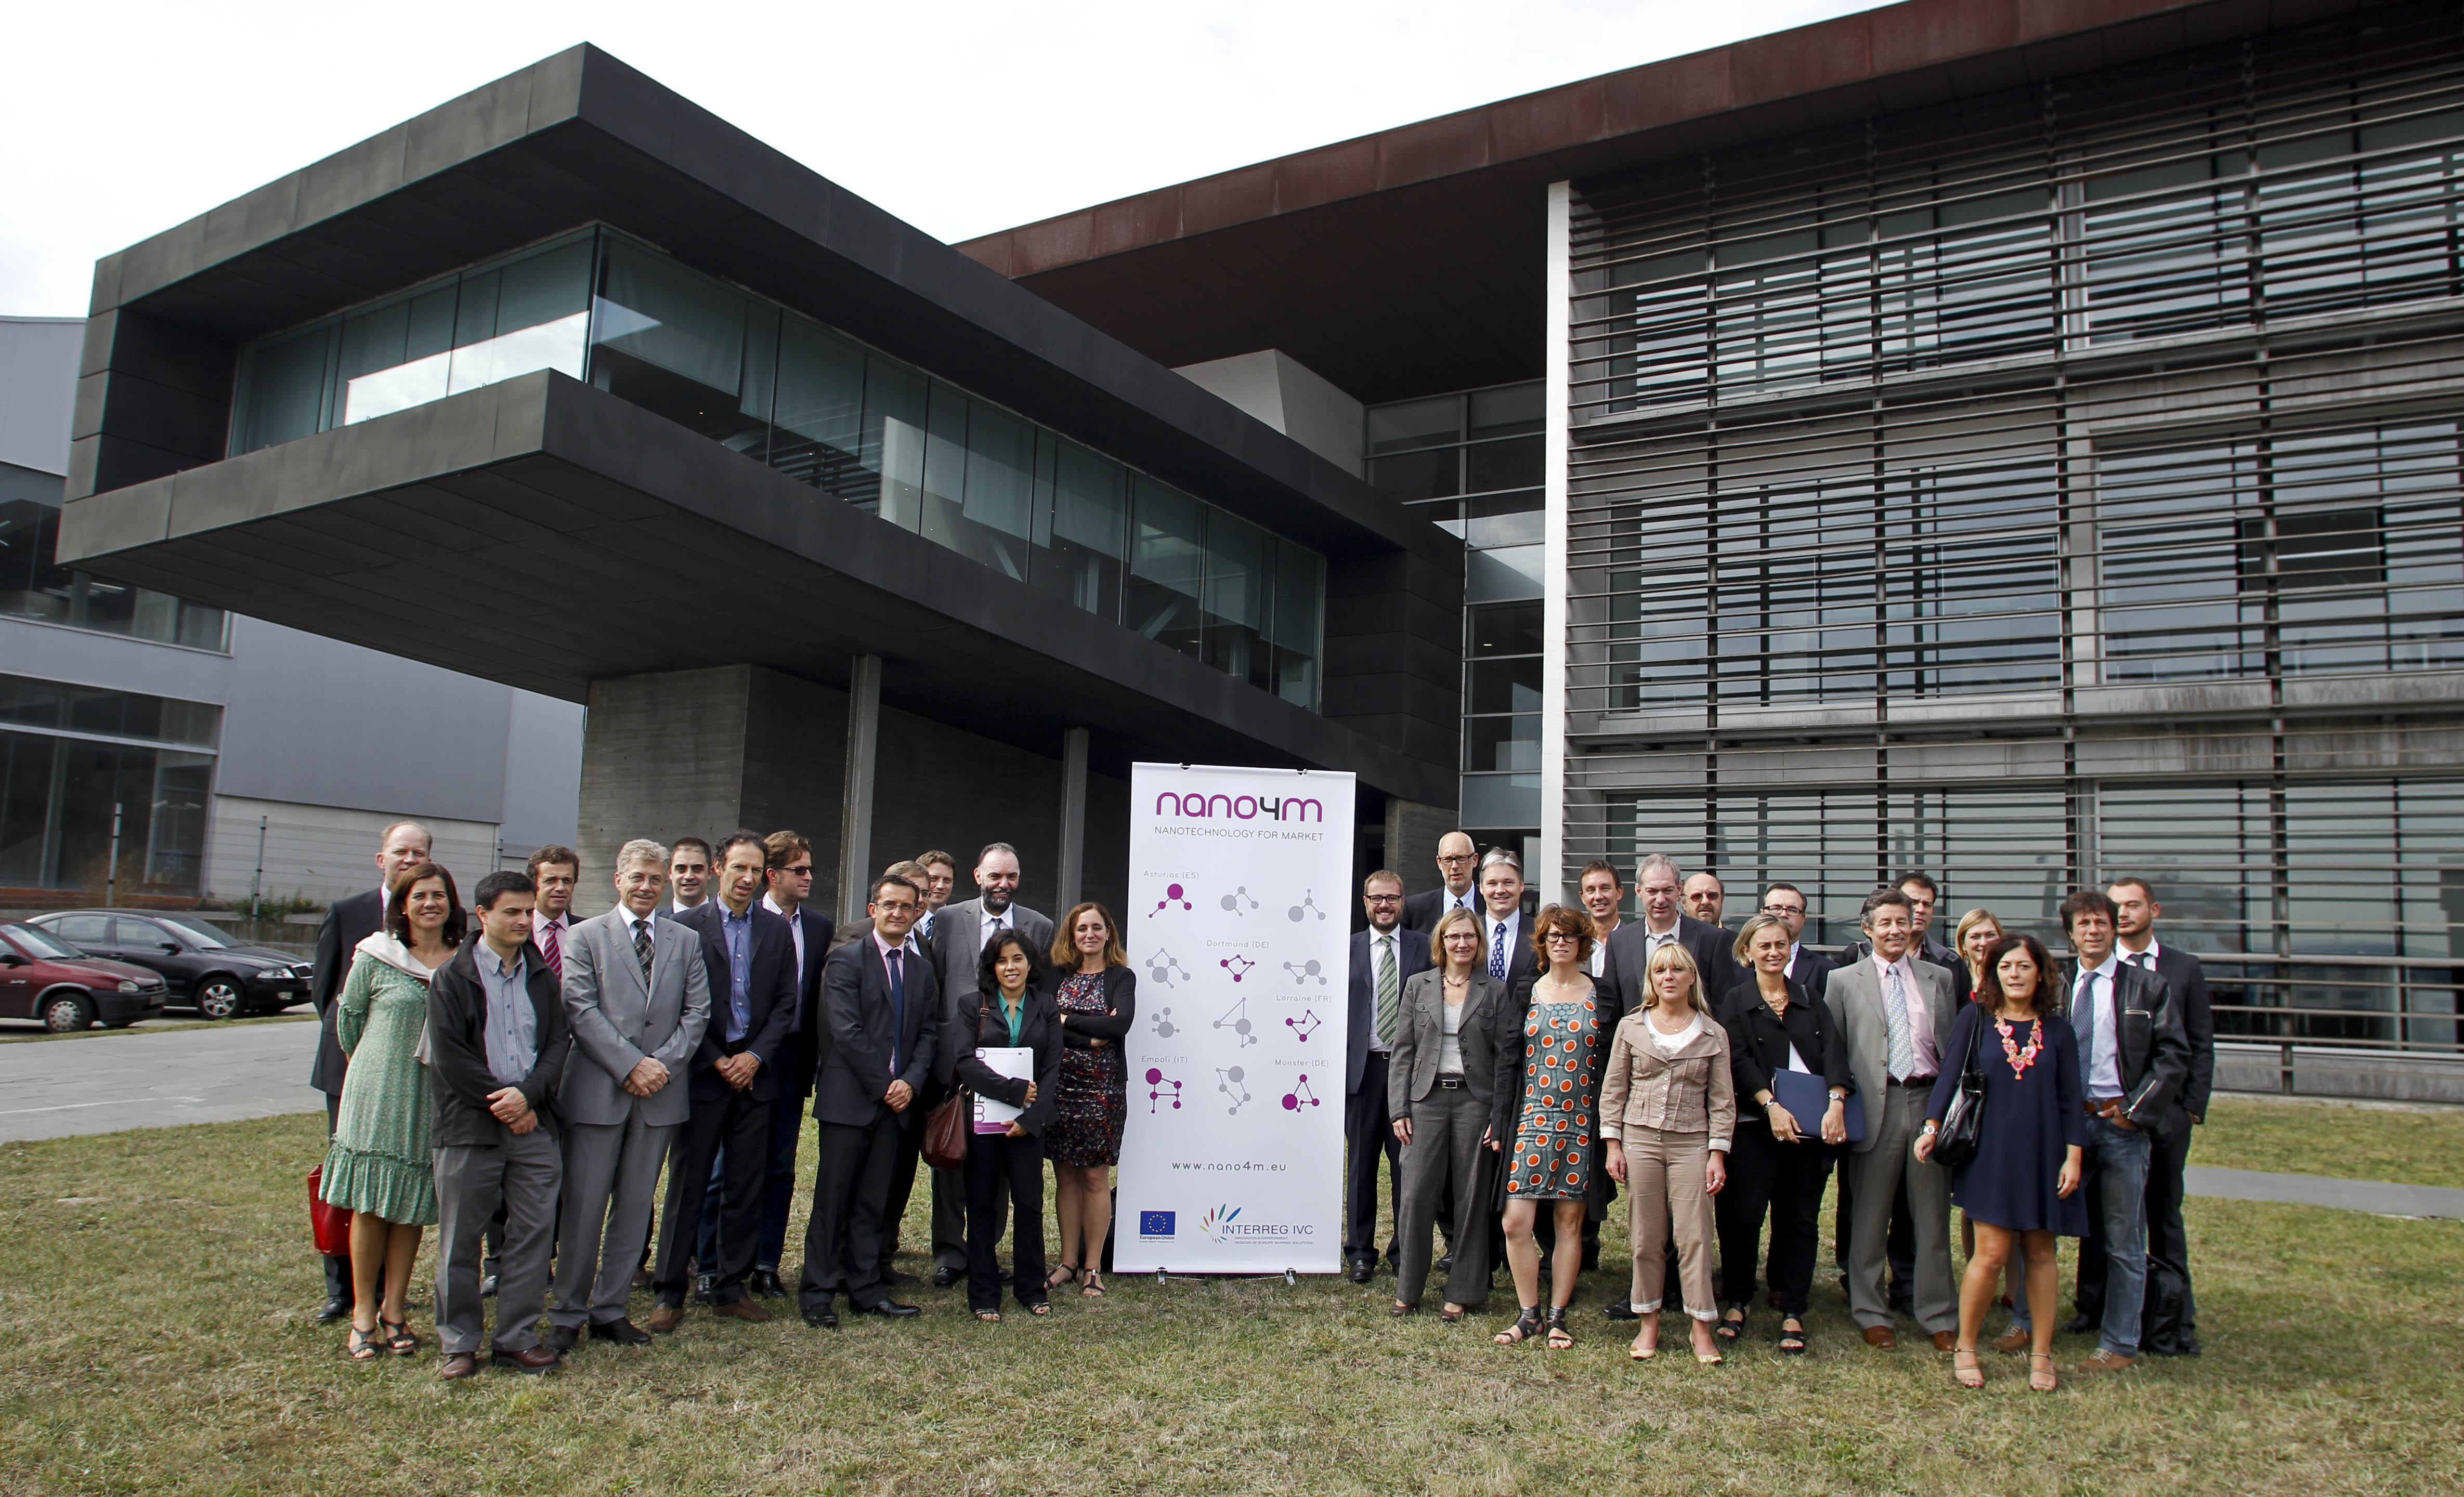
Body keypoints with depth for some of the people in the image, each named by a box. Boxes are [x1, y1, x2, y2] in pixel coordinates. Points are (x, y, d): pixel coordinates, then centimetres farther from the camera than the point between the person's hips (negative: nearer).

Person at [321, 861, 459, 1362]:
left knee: (411, 1207, 8)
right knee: (370, 1205, 4)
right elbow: (348, 1015, 9)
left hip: (435, 1101, 1)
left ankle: (393, 1311, 19)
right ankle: (363, 1313, 15)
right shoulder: (376, 956, -4)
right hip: (377, 1095, -1)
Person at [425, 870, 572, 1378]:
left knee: (534, 1232, 3)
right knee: (460, 1238, 5)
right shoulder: (450, 978, -1)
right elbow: (449, 1057, -7)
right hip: (468, 1126, -3)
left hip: (534, 1123, 3)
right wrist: (501, 1104, -10)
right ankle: (459, 1342, 17)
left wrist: (528, 1095, -10)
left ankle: (516, 1337, 14)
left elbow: (558, 1043, 6)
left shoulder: (542, 977, 11)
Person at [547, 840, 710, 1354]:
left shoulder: (687, 941, 12)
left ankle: (610, 1310, 19)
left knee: (635, 1206, 8)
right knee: (583, 1207, 1)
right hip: (597, 1092, -3)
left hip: (659, 1093, 3)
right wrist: (631, 1065, -14)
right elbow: (580, 1010, -6)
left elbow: (697, 1012, 6)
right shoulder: (586, 936, 3)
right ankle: (567, 1314, 13)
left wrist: (663, 1062, -9)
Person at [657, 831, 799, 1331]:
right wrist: (717, 1061, -9)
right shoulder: (687, 926, -2)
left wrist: (756, 1056, -6)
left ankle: (731, 1286, 18)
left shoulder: (778, 930, 9)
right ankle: (669, 1292, 9)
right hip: (702, 1073, -3)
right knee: (688, 1185, 1)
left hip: (754, 1073, 3)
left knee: (747, 1187, 7)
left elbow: (785, 1003, 7)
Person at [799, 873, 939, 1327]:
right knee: (832, 1199, 1)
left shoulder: (922, 969, 14)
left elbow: (929, 1032, 12)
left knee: (873, 1202, 10)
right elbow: (846, 1029, -12)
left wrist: (910, 1082, -5)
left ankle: (866, 1289, 17)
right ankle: (817, 1294, 9)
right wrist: (883, 1085, -12)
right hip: (849, 1097, -5)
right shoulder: (845, 959, -4)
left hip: (897, 1100, 5)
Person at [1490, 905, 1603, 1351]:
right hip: (1531, 1118, 1)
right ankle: (1528, 1314, 10)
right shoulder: (1526, 993, 7)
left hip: (1581, 1122, 0)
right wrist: (1499, 1121, -1)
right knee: (1516, 1222, -5)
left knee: (1570, 1221, 5)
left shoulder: (1600, 995, 5)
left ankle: (1558, 1315, 17)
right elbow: (1507, 1060, 4)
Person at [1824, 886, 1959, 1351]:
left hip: (1930, 1099, 2)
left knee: (1934, 1216, 9)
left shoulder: (1938, 979, 12)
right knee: (1870, 1218, 6)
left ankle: (1939, 1316, 20)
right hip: (1877, 1105, -2)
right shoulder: (1843, 981, 4)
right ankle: (1871, 1314, 18)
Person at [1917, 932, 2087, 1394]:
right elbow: (1950, 1075, -3)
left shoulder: (2057, 1032, 6)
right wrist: (1933, 1126, -14)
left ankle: (2041, 1354, 19)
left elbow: (2070, 1100, 6)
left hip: (2042, 1154, 2)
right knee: (1992, 1253, -7)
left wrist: (2073, 1157, -1)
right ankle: (1965, 1348, 9)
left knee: (2040, 1254, 7)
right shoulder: (1975, 1019, 1)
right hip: (1990, 1150, -2)